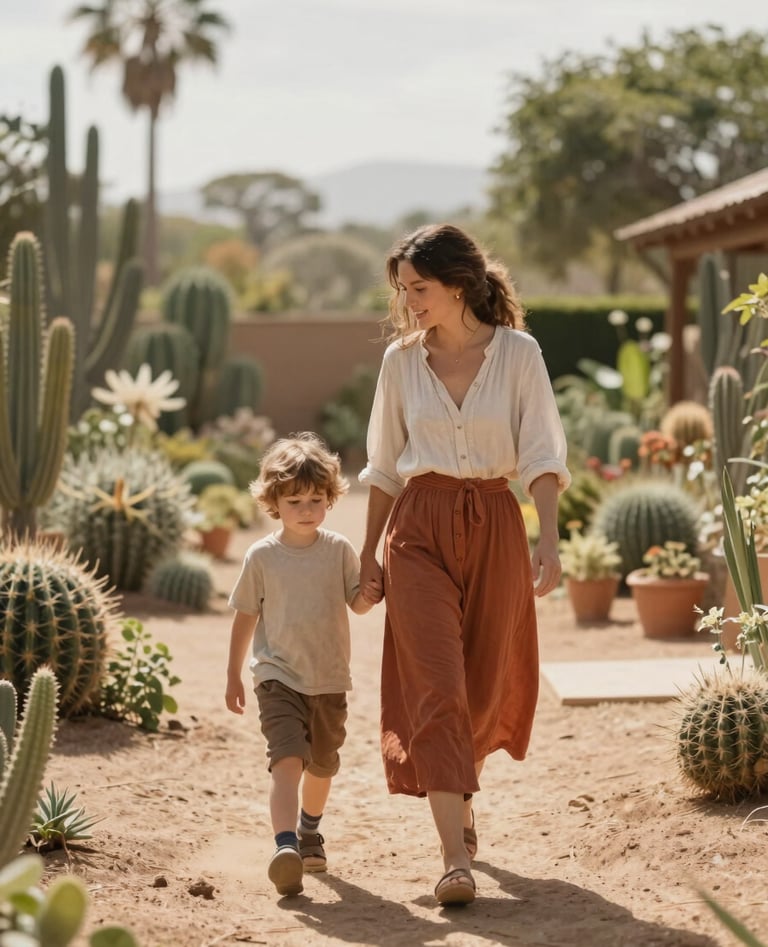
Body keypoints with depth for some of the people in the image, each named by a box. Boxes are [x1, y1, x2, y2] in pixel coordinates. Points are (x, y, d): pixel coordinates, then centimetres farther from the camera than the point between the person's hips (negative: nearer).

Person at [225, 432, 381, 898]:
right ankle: (286, 847, -33)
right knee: (287, 759, -21)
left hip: (330, 679, 3)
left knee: (323, 763, 18)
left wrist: (370, 596, -19)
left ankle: (310, 830, 44)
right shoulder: (262, 556, -4)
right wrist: (234, 675, 8)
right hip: (279, 676, -3)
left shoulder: (340, 550, -1)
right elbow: (246, 616, 5)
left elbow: (356, 602, 5)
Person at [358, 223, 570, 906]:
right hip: (418, 528, 0)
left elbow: (542, 455, -7)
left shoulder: (518, 353, -2)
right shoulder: (402, 359, 5)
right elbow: (385, 465, 12)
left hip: (494, 524, 0)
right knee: (435, 685, -11)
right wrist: (370, 551, 13)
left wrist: (549, 540, -19)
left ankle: (457, 789, 41)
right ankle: (456, 857, -14)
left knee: (485, 681, 10)